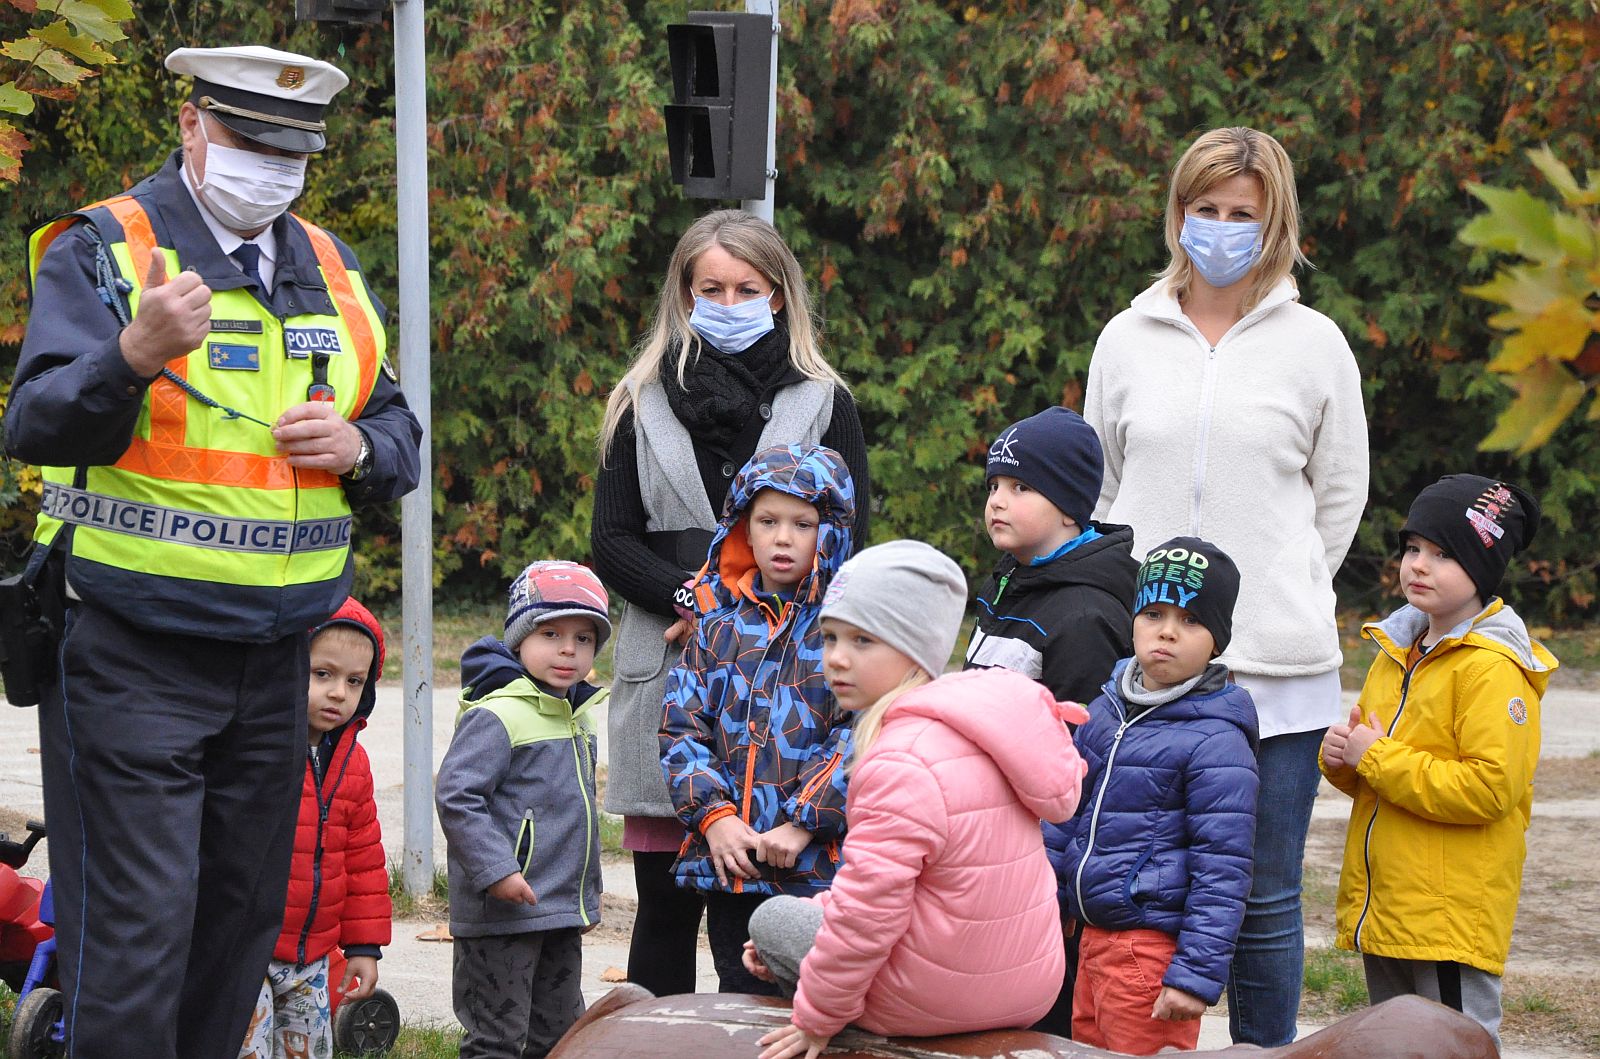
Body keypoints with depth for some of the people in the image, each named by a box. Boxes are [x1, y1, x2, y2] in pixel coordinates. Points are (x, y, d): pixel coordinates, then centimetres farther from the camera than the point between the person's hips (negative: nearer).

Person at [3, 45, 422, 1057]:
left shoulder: (330, 270, 13)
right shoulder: (102, 252, -5)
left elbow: (400, 435, 20)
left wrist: (358, 449, -4)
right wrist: (133, 355, -36)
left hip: (275, 660, 6)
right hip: (132, 658, -6)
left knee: (243, 921, 13)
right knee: (136, 932, -9)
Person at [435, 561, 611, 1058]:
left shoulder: (578, 717, 14)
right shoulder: (497, 716, -15)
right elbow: (456, 795, -21)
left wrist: (588, 895, 26)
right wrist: (496, 870, -26)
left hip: (561, 918, 9)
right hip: (503, 914, -9)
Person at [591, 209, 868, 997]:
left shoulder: (822, 403, 10)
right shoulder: (643, 403, 13)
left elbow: (847, 539, 3)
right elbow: (612, 541, 7)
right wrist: (692, 599, -11)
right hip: (667, 673, 1)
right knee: (667, 903, 2)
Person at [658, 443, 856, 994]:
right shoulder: (719, 619, 10)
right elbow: (682, 724, 7)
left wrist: (803, 822, -17)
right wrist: (713, 815, -7)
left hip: (819, 864, -4)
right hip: (728, 862, 4)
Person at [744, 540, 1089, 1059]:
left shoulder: (900, 762, -25)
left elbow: (866, 913, -24)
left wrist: (818, 1016, -10)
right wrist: (821, 908, 17)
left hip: (938, 998, -9)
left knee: (772, 918, 13)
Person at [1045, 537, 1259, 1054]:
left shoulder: (1215, 741, -15)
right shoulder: (1107, 706, 8)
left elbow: (1222, 870, -17)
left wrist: (1196, 973, -19)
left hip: (1154, 950, -8)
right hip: (1095, 935, 8)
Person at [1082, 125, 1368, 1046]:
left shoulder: (1314, 345, 4)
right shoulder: (1130, 339, 9)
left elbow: (1340, 496, 11)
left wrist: (1278, 599, 7)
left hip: (1277, 666, -2)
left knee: (1264, 899, 1)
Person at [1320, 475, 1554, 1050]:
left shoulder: (1493, 668, -14)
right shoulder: (1397, 651, 14)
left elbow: (1491, 786, -23)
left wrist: (1378, 759, -18)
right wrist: (1342, 757, 0)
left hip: (1452, 914, -9)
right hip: (1383, 912, 9)